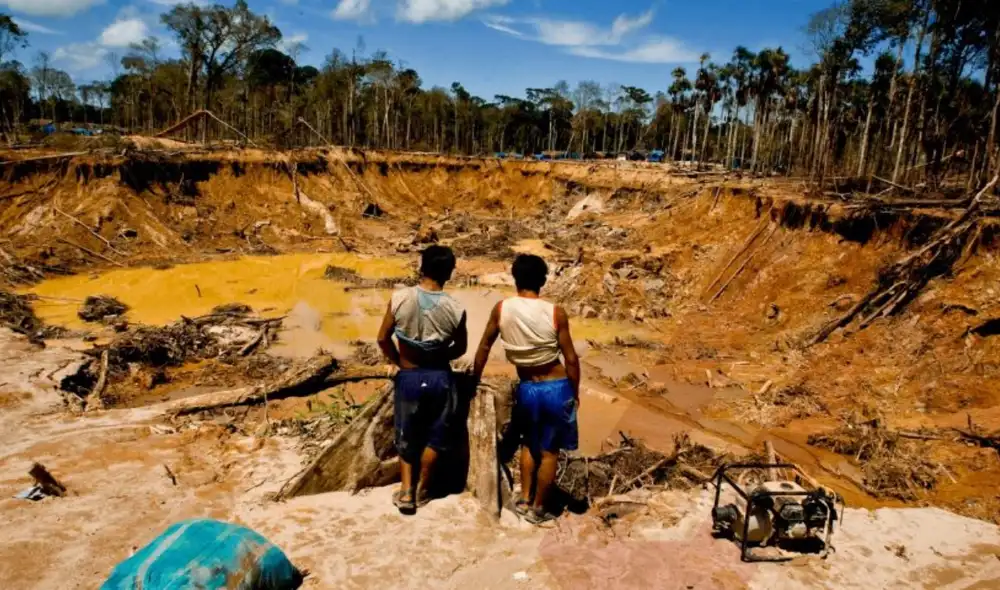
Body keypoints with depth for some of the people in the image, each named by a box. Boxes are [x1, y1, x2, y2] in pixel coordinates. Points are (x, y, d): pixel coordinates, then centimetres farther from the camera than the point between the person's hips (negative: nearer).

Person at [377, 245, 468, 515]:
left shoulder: (399, 298, -14)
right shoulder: (455, 309, -14)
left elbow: (383, 339, -6)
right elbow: (460, 348, -1)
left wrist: (399, 361, 11)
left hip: (408, 377, 1)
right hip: (439, 377, 0)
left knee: (406, 436, 19)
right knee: (435, 436, 18)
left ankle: (406, 491, 19)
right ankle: (421, 490, 29)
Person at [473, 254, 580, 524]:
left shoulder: (502, 309, -8)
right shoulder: (555, 313, -14)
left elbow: (484, 347, 3)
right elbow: (571, 358, -9)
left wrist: (475, 380, 17)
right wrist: (575, 392, 6)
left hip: (527, 389, 2)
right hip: (557, 388, -2)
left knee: (529, 444, 26)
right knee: (549, 450, 13)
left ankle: (524, 500, 29)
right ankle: (538, 508, 25)